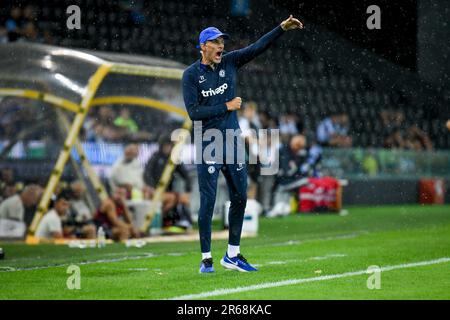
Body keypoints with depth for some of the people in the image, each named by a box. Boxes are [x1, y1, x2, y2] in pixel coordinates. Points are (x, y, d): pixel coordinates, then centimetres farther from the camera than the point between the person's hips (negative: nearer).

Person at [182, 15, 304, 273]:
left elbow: (258, 47, -2)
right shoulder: (191, 75, -6)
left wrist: (282, 28, -13)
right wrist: (227, 107, -12)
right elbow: (194, 112, -14)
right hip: (208, 143, -5)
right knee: (208, 201, -5)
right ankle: (206, 258, 2)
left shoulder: (229, 62, 6)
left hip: (233, 141, 5)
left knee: (240, 198, 8)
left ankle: (232, 255, 18)